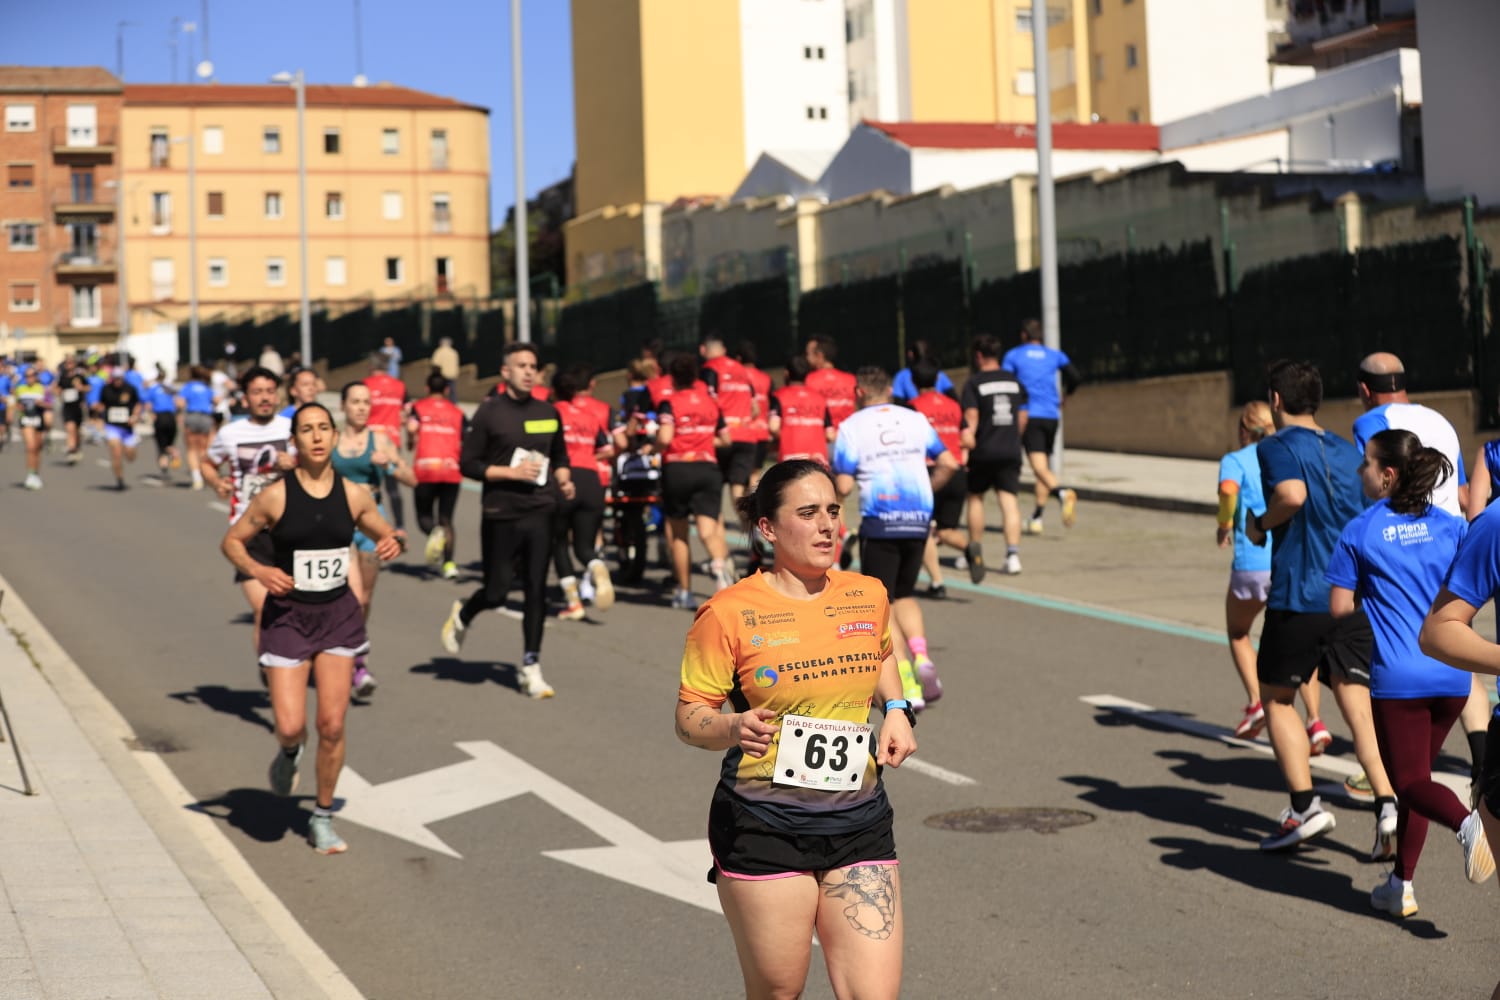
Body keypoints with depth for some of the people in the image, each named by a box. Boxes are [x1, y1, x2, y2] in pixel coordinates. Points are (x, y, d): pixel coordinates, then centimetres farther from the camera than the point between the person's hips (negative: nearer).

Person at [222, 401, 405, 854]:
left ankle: (322, 818, 17)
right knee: (290, 726, -8)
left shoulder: (354, 496, -2)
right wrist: (256, 570, -18)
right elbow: (231, 541, 1)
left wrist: (395, 542, -11)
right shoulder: (275, 496, -10)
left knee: (332, 725, -1)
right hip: (287, 616, -2)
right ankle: (289, 753, 31)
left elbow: (389, 534, 13)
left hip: (338, 615, 2)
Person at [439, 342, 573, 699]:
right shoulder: (489, 412, -4)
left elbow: (560, 456, 23)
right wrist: (511, 472, -15)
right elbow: (468, 463, -5)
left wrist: (564, 479, 2)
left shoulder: (548, 413, 10)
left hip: (539, 513, 4)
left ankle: (530, 667, 7)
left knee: (536, 591, -1)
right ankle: (461, 616, 36)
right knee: (496, 592, 2)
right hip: (501, 515, -3)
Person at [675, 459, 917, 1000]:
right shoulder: (729, 613, -9)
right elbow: (689, 716, -6)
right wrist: (733, 728, -27)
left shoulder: (868, 597, 6)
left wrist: (897, 709, 9)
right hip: (763, 828, -3)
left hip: (859, 824, 4)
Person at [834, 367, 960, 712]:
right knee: (904, 595, 22)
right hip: (918, 518, 4)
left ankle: (907, 685, -4)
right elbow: (948, 463, 6)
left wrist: (832, 485, 13)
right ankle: (921, 658, -2)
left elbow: (843, 486, -9)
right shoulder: (915, 419, 8)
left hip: (879, 521, -4)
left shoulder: (851, 427, -3)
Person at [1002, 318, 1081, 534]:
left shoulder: (1012, 356, 7)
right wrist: (1065, 395, 21)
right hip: (1052, 416, 4)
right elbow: (1075, 378, 2)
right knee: (1044, 465, 14)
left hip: (1029, 416, -4)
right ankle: (1037, 519, 14)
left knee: (1039, 466, -14)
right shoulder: (1055, 356, 13)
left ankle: (1062, 492, -43)